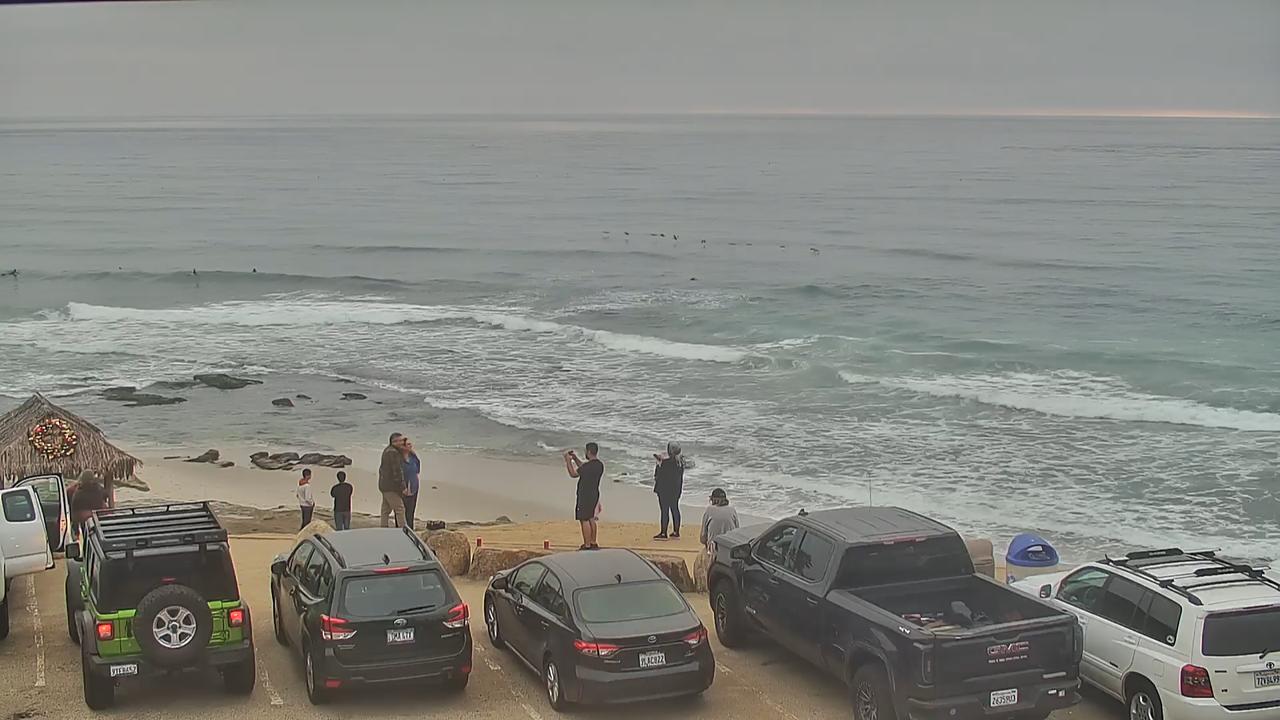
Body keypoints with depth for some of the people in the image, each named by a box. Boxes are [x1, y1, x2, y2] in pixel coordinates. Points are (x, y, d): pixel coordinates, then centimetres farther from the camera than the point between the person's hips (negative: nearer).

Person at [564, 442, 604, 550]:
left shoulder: (588, 466, -23)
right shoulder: (600, 465, 5)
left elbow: (573, 474, -13)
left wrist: (568, 461, -5)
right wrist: (575, 458, 21)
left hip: (585, 496, -9)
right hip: (595, 495, 9)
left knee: (585, 520, -1)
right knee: (591, 519, 18)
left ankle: (587, 545, 2)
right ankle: (594, 543, 24)